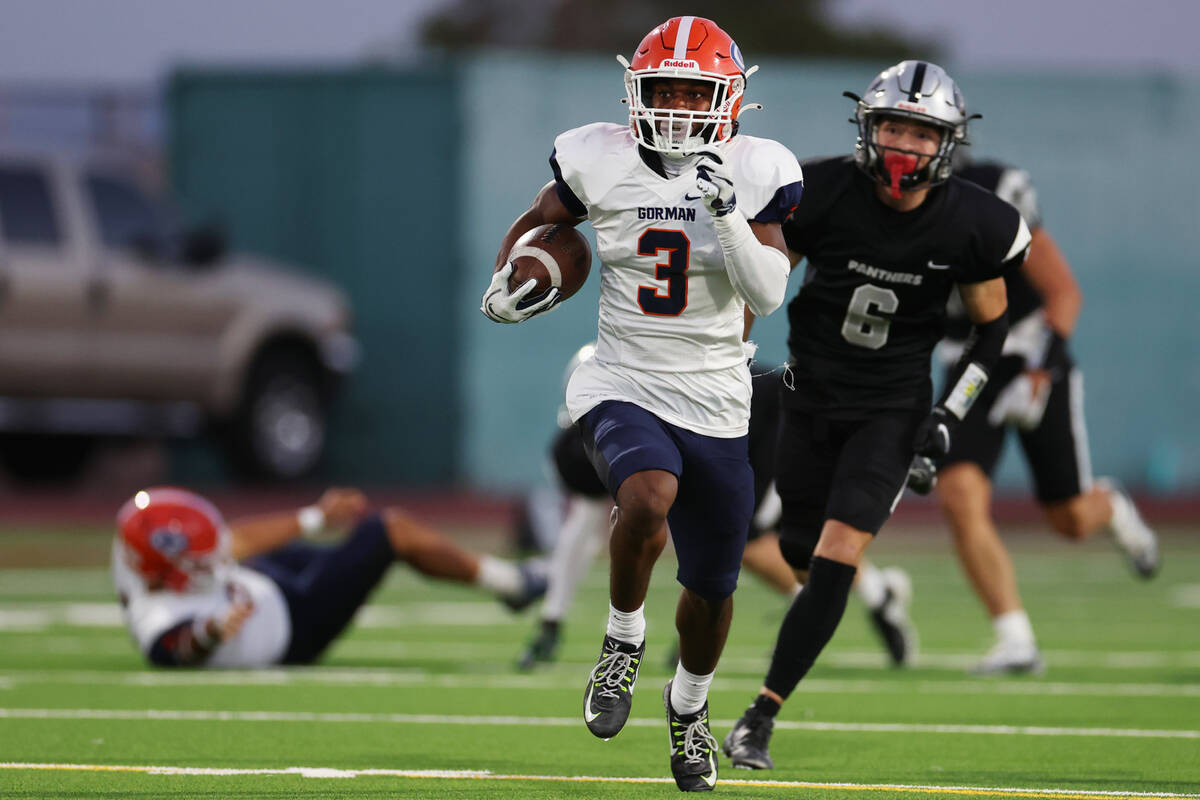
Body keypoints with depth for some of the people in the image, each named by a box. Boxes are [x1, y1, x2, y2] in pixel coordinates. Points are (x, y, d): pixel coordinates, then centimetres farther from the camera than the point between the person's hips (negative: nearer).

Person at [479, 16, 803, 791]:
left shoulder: (755, 173, -6)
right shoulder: (601, 162, -4)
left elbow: (769, 294, -14)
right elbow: (538, 221, 15)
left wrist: (728, 211, -26)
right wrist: (506, 283, -3)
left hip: (717, 406, 2)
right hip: (624, 390, -1)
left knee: (713, 586, 12)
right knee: (648, 498, -34)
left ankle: (690, 703, 43)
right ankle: (624, 640, -7)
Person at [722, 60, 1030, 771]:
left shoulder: (971, 226, -15)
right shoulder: (822, 193, -16)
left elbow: (993, 327, 2)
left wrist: (951, 415, -5)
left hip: (893, 405, -2)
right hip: (811, 392, 2)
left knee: (837, 558, -17)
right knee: (802, 549, 15)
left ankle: (761, 717, -13)